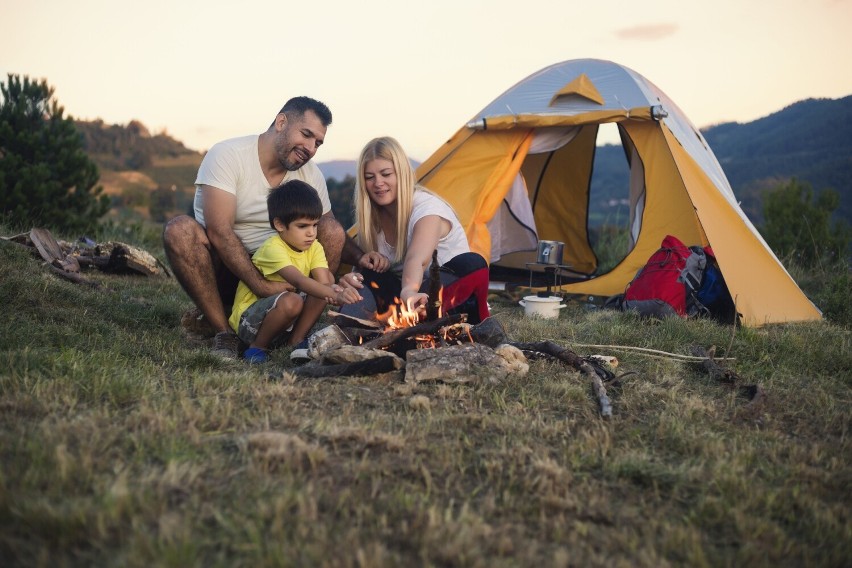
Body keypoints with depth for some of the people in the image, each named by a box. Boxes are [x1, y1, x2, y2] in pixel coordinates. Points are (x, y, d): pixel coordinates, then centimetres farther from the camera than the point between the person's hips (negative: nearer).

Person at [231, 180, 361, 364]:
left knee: (327, 278, -5)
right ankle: (257, 348, -12)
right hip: (247, 319, -7)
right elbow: (299, 281, -40)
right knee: (291, 301, -37)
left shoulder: (314, 248, -2)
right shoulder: (273, 248, -25)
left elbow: (324, 282, -16)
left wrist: (334, 290, -41)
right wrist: (337, 296, -53)